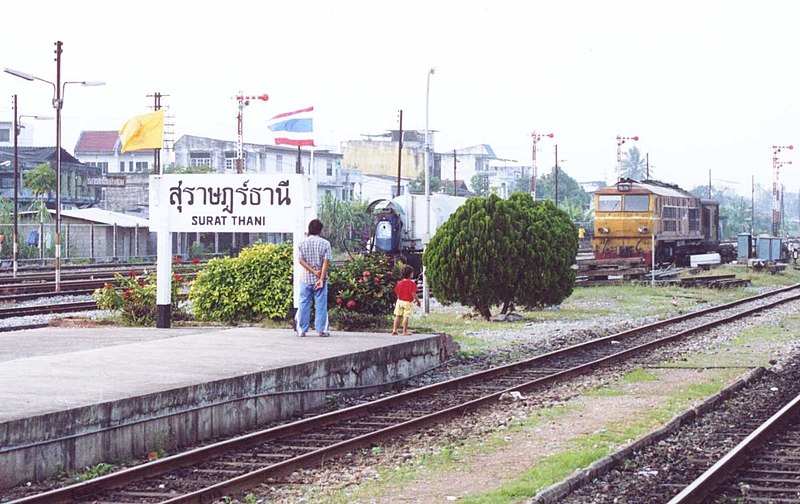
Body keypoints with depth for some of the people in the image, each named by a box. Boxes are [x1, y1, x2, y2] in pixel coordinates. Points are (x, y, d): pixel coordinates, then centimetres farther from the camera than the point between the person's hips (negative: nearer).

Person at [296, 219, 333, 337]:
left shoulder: (302, 243, 1)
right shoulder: (325, 243, -4)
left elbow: (301, 260, -6)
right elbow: (326, 262, -11)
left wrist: (313, 271, -10)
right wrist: (321, 278, -12)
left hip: (306, 279, 2)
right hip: (320, 279, -2)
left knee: (304, 304, 7)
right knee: (321, 305, 4)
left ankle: (301, 330, 8)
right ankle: (322, 330, 4)